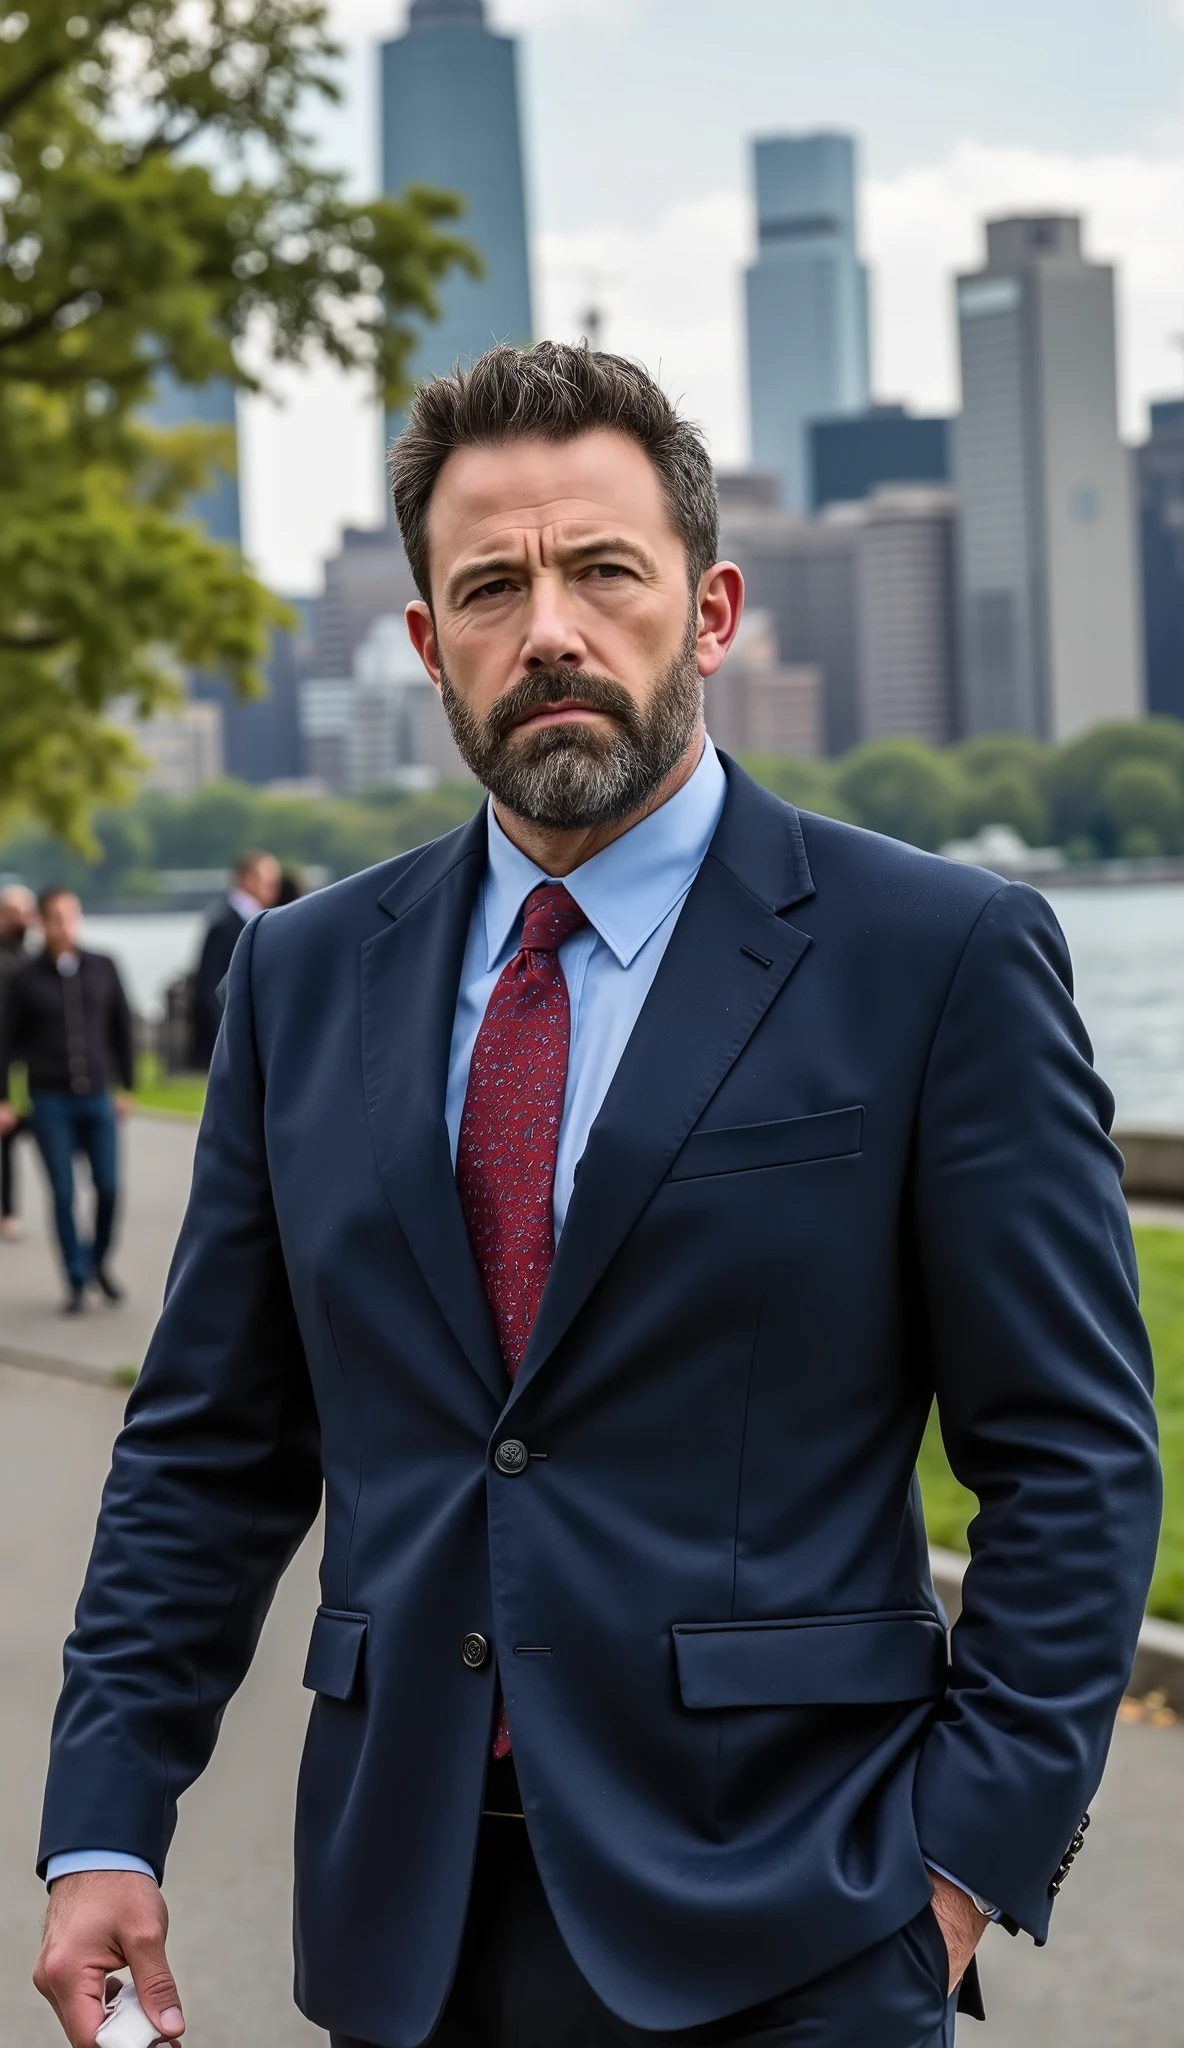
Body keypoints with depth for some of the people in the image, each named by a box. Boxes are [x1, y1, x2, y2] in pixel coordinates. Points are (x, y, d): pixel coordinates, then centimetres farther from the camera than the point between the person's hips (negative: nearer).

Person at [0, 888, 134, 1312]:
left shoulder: (103, 969, 2)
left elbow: (122, 1028, 9)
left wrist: (126, 1086, 8)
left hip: (97, 1096, 1)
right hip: (50, 1099, -1)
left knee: (108, 1186, -1)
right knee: (64, 1193, -1)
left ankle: (99, 1260, 23)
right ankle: (77, 1281, 9)